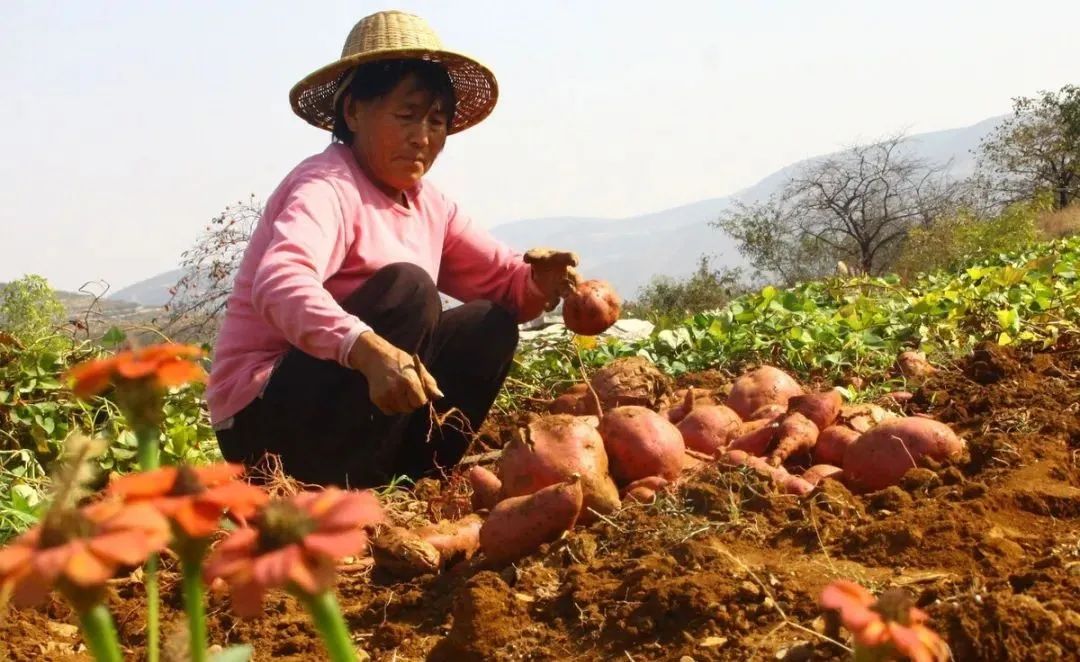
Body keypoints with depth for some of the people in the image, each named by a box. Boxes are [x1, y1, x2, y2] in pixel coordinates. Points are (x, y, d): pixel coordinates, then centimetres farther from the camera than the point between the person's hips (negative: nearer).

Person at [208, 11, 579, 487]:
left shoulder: (428, 206, 9)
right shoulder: (326, 187, -17)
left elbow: (505, 280, 8)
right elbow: (278, 283, -38)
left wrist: (539, 282, -17)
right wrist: (369, 350, -54)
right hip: (264, 420, -8)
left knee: (488, 323, 0)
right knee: (406, 287, -25)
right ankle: (343, 493, -22)